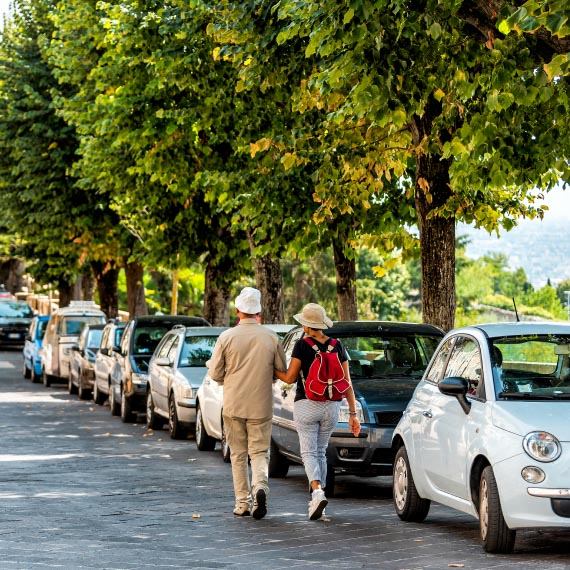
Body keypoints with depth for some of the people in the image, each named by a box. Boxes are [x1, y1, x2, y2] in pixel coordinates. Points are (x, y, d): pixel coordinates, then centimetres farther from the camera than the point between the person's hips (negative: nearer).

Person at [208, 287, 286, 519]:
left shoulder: (227, 337, -7)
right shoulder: (271, 337, -3)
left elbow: (215, 373, -3)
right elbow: (282, 371, 5)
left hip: (233, 404, 0)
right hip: (261, 406, 0)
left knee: (238, 454, 11)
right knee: (260, 452, 7)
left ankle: (243, 503, 11)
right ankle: (260, 485, -21)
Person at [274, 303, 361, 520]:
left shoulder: (302, 345, -8)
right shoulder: (337, 346, 4)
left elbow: (290, 378, -5)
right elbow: (347, 383, 4)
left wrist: (272, 370, 13)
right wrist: (353, 413, 7)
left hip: (306, 405, -4)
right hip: (331, 406, 4)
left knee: (309, 452, -1)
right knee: (321, 452, 16)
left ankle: (318, 492, -24)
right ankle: (317, 501, 18)